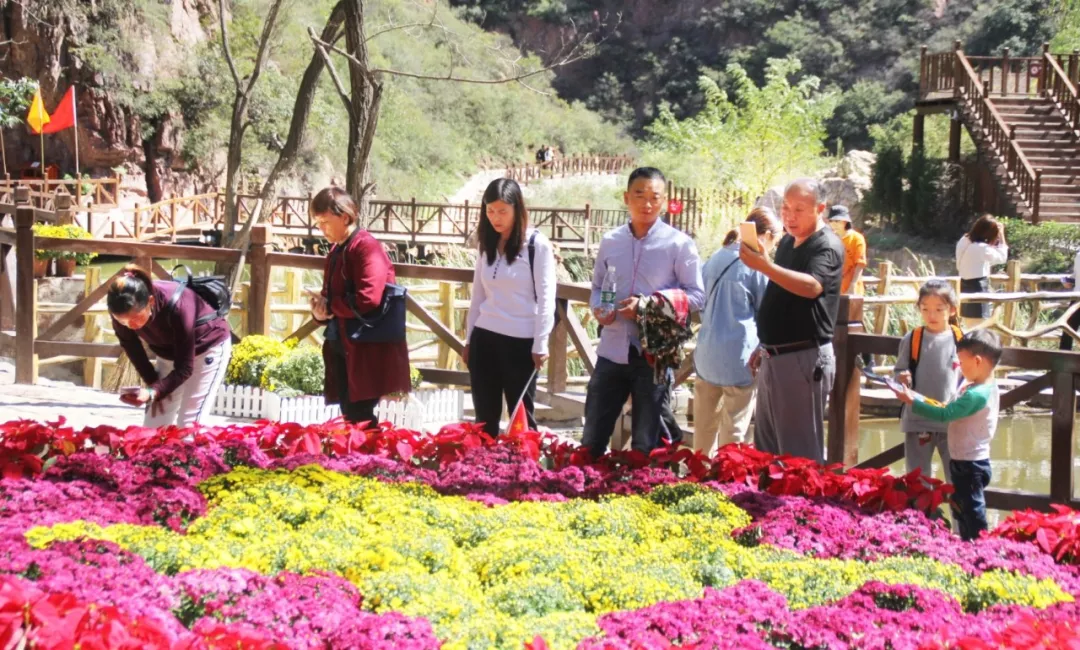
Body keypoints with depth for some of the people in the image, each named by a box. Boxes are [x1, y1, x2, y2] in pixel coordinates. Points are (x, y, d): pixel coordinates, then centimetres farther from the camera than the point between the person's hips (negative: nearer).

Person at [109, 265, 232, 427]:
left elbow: (184, 367, -32)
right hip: (170, 352, 5)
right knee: (153, 425, 0)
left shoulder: (177, 306, -40)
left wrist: (153, 392, -44)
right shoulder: (125, 310, -26)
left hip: (208, 348, -5)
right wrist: (153, 383, -6)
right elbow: (130, 345, -3)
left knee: (187, 425, -12)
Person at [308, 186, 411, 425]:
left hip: (366, 354, -9)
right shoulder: (337, 251, 14)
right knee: (350, 418, 11)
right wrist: (321, 309, -1)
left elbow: (368, 299, -26)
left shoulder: (366, 247, -14)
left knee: (359, 421, -7)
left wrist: (330, 306, -12)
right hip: (343, 351, 9)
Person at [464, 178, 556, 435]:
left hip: (521, 342, -5)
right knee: (485, 417, 8)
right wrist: (469, 340, 14)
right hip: (484, 338, 5)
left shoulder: (537, 244, -6)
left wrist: (540, 345, -12)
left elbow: (546, 298, -8)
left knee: (521, 417, 2)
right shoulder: (487, 244, 11)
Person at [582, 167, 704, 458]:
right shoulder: (610, 241, 6)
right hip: (612, 351, 4)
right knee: (592, 438, 9)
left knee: (647, 444, 9)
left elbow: (696, 296, -7)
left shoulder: (679, 244, -6)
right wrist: (598, 308, -8)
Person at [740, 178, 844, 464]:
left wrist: (764, 266, -42)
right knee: (766, 448, 15)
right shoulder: (788, 242, 14)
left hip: (804, 359, -9)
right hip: (775, 356, 9)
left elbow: (811, 286, -33)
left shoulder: (827, 246, -13)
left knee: (800, 452, -5)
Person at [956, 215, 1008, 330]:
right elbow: (1002, 258, -8)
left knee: (970, 329, 19)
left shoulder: (964, 241, 4)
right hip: (978, 288, -9)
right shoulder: (981, 248, -21)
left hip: (965, 287, 9)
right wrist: (1001, 235, -4)